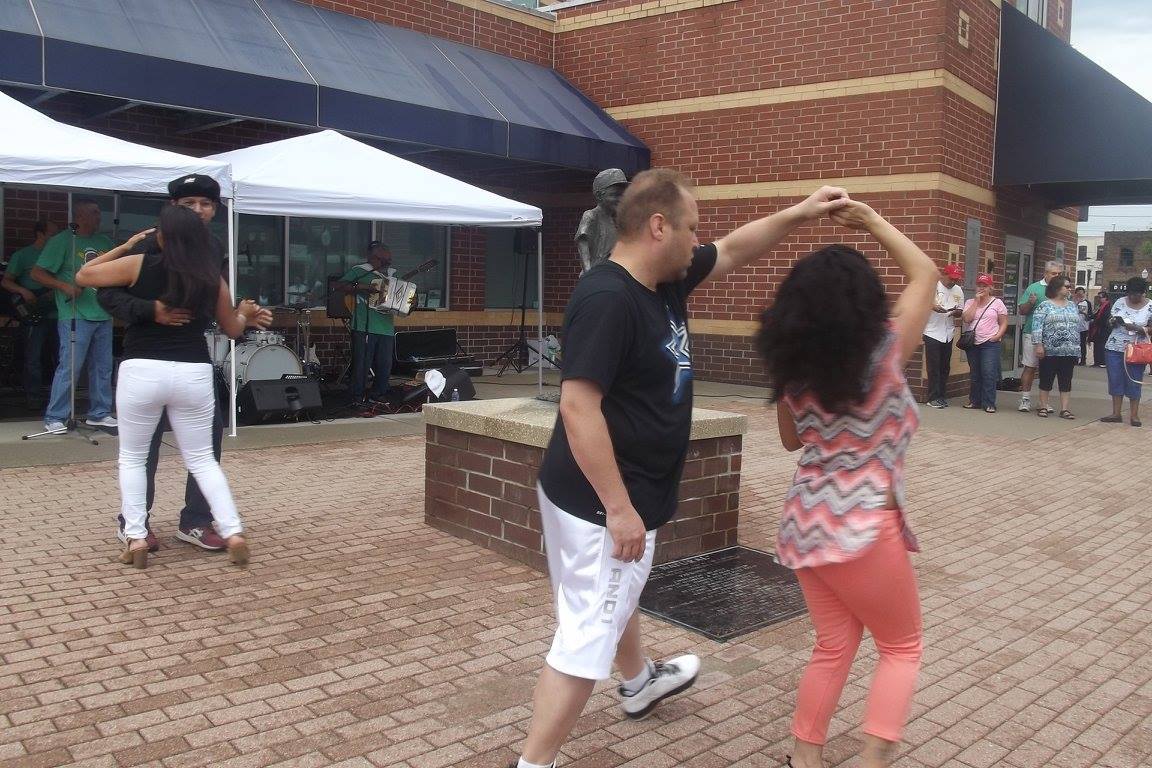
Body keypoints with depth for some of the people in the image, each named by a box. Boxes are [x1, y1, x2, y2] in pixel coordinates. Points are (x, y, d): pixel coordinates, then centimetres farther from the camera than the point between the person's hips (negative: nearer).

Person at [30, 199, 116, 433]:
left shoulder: (105, 242, 13)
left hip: (103, 316, 6)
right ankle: (55, 417, 3)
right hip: (75, 316, -6)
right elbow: (37, 273, -5)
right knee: (69, 367, -7)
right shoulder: (62, 241, -4)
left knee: (102, 367, 10)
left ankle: (99, 413, 20)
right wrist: (65, 286, -17)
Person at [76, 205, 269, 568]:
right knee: (202, 459, 13)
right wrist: (246, 313, 39)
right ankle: (233, 533, 4)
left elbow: (84, 276, 13)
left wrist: (125, 246, 19)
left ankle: (135, 538, 11)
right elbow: (232, 328, 17)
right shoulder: (212, 278, 5)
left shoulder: (140, 265, -1)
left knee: (132, 457, 16)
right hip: (194, 374, 2)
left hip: (141, 372, -2)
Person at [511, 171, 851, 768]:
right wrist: (620, 510, -29)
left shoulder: (667, 279, 3)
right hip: (603, 504, -11)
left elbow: (734, 252, 21)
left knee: (618, 598, 32)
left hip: (621, 493, 11)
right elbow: (578, 409, -30)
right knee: (586, 639, -2)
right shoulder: (607, 300, -26)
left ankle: (641, 682, 57)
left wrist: (800, 213, 14)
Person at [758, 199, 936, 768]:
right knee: (902, 646, 16)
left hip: (805, 521, 5)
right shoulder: (884, 354, -13)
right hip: (862, 526, -5)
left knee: (834, 645, 19)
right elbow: (924, 274, 2)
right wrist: (872, 221, 8)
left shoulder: (792, 368, -1)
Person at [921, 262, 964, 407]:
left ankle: (942, 396, 17)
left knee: (945, 367, 9)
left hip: (948, 334, 5)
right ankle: (933, 397, 1)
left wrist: (956, 312, -9)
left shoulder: (958, 291, 10)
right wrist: (931, 305, -26)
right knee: (933, 367, -4)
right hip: (932, 332, -5)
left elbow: (960, 312, 14)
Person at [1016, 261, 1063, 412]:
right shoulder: (1034, 288, 3)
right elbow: (1022, 310, 3)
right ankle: (1025, 399, 4)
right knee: (1029, 367, -2)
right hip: (1033, 333, -3)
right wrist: (1030, 303, -16)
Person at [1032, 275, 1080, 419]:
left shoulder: (1072, 306, 15)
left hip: (1070, 351, 5)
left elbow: (1078, 326, 20)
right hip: (1050, 351, -5)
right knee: (1046, 379, 2)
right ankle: (1043, 406, 11)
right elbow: (1037, 326, -9)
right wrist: (1039, 345, -14)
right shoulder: (1045, 305, -2)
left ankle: (1064, 408, 8)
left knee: (1066, 380, 5)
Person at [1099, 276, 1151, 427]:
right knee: (1115, 380, 4)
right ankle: (1116, 414, 11)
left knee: (1134, 382, 0)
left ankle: (1134, 415, 9)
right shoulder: (1120, 302, 4)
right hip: (1114, 348, 3)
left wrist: (1136, 328, -22)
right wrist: (1114, 321, -13)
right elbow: (1110, 323, 10)